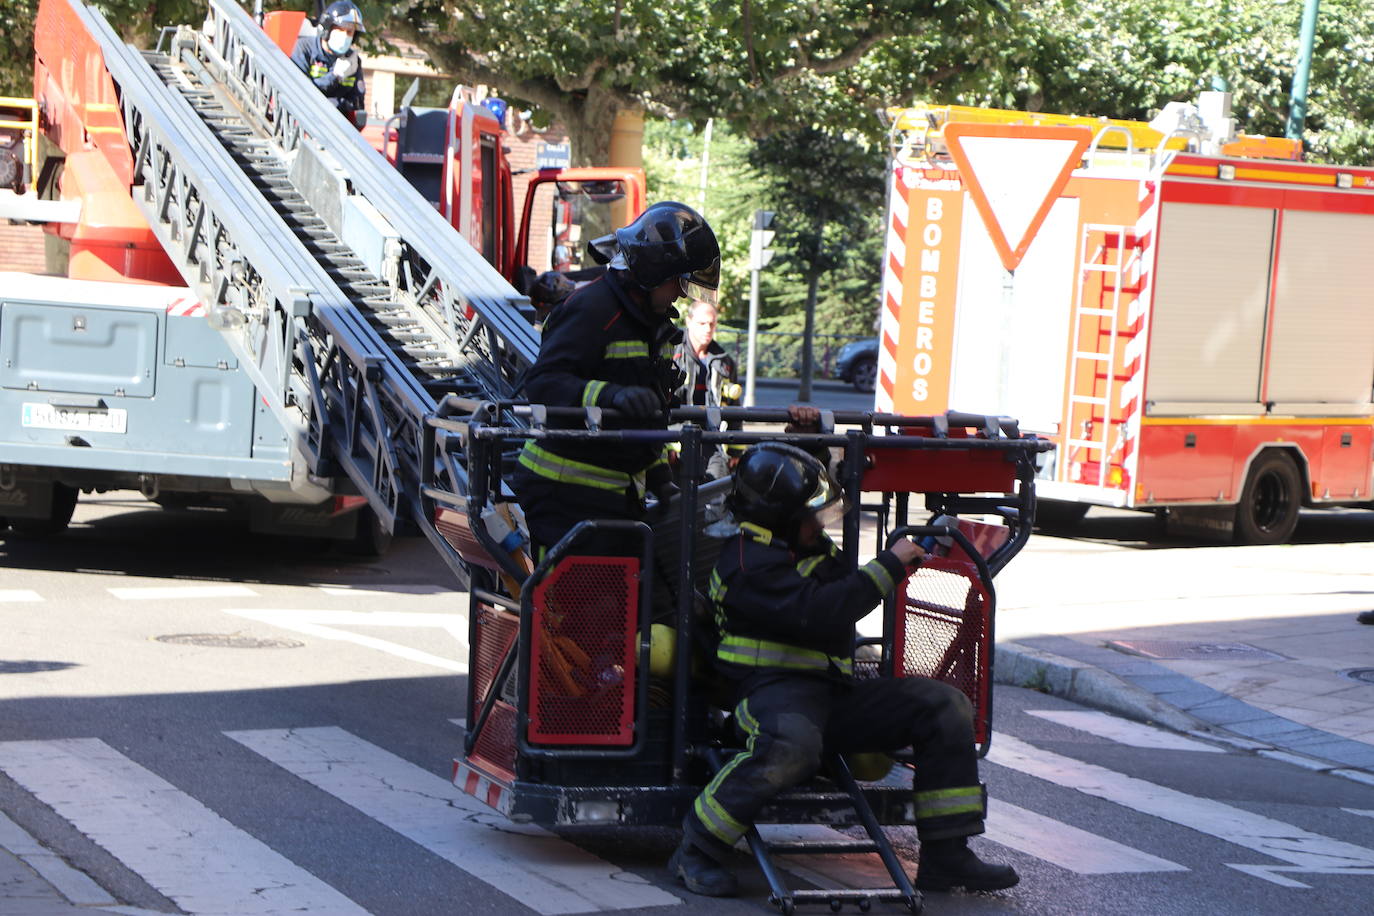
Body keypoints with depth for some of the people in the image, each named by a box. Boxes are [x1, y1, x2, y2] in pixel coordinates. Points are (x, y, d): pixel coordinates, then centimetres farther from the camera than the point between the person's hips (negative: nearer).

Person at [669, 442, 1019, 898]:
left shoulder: (810, 548, 17)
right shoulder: (750, 561, -14)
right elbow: (818, 613, -26)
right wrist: (888, 565, -19)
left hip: (833, 692, 9)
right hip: (776, 689, -9)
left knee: (946, 707, -2)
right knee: (792, 744, -44)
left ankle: (945, 856, -3)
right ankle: (695, 852, -25)